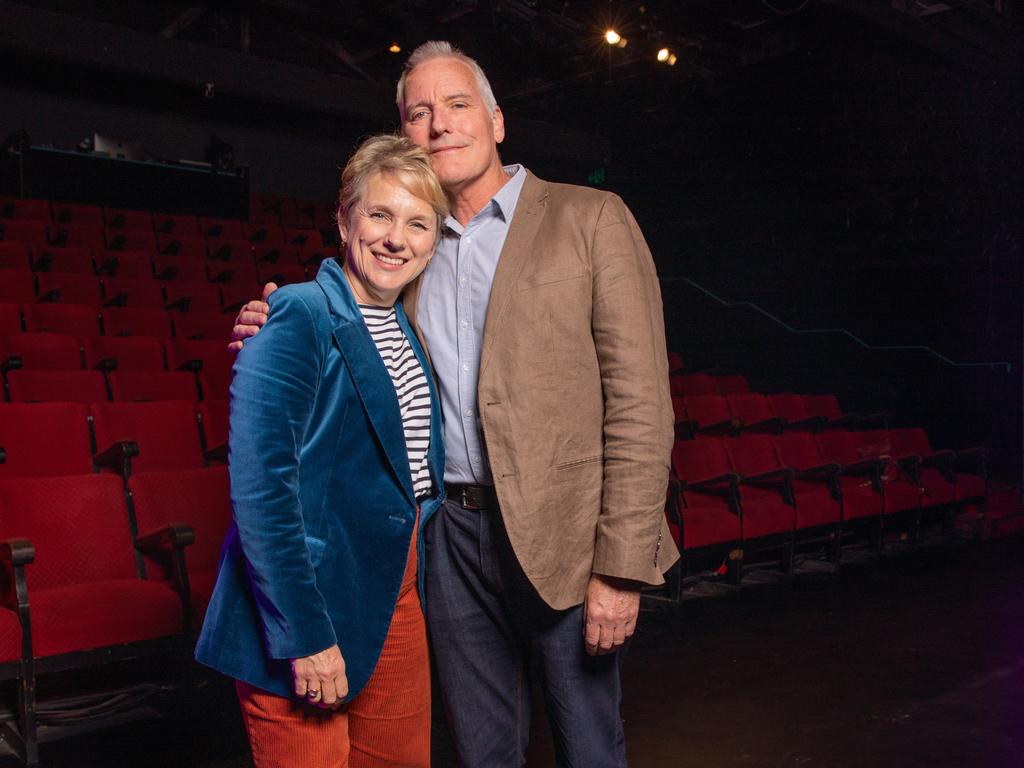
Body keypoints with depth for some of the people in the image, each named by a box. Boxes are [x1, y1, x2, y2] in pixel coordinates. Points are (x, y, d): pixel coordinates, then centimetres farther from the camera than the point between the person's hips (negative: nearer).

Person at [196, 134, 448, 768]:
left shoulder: (408, 327, 9)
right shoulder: (298, 314, -15)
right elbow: (260, 483, -21)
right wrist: (305, 634, -22)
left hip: (396, 593, 8)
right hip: (306, 604, -7)